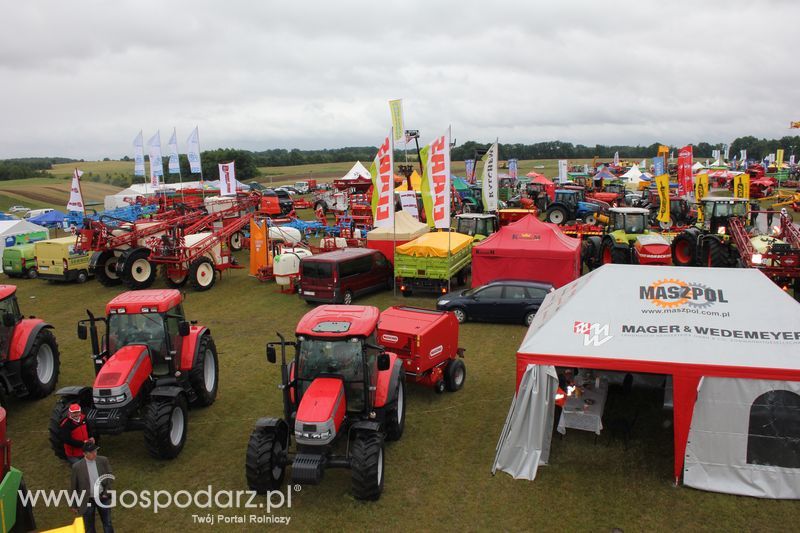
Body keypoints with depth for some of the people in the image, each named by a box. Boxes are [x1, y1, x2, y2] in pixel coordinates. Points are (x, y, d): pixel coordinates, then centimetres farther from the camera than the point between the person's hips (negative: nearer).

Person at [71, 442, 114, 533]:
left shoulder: (103, 460, -11)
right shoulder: (77, 466, -16)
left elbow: (110, 476, 2)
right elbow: (74, 486, -5)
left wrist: (106, 492, -5)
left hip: (102, 497, 2)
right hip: (87, 501, -2)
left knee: (107, 523, 15)